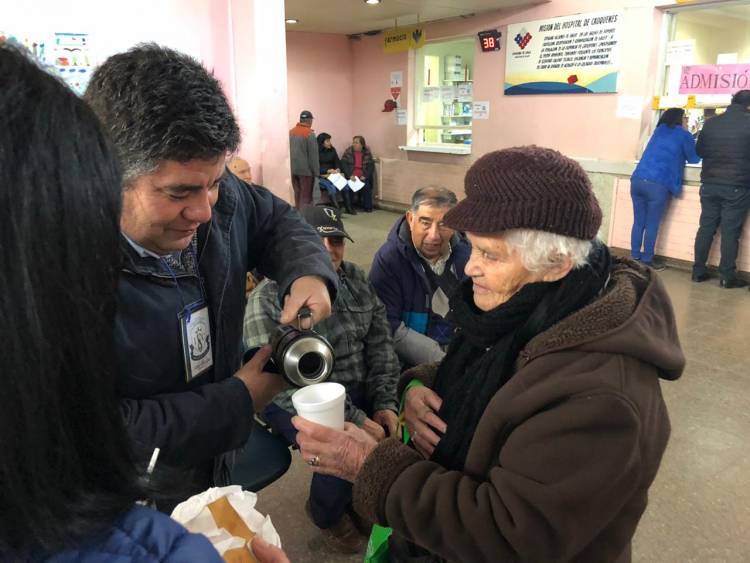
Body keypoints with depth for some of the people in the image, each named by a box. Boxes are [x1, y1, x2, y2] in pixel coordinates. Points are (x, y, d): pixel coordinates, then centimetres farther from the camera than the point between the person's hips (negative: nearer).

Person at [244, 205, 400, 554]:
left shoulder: (357, 280, 3)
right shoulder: (268, 300, -18)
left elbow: (380, 344, 5)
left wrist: (385, 403, -8)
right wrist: (354, 420, -25)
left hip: (359, 391, 6)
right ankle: (326, 513, 11)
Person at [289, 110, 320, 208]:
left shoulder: (290, 132, 10)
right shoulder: (309, 134, -12)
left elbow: (287, 151, 14)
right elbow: (313, 155, -13)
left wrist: (291, 167, 18)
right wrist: (316, 172, -7)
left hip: (293, 169, 7)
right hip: (306, 170, -7)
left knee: (297, 195, 14)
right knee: (306, 196, -2)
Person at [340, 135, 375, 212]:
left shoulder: (367, 153, 5)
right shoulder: (348, 152, 2)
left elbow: (371, 165, 3)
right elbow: (343, 164, -5)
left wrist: (365, 176, -13)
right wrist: (350, 175, -18)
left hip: (363, 177, 1)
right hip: (351, 176, -1)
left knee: (366, 186, -26)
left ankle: (367, 207, -11)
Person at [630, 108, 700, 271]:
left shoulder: (659, 130, 22)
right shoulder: (683, 135, 6)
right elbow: (694, 159, 17)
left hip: (637, 180, 5)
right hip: (658, 184, -5)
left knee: (638, 222, 11)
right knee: (652, 225, 3)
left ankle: (635, 257, 17)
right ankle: (647, 260, 10)